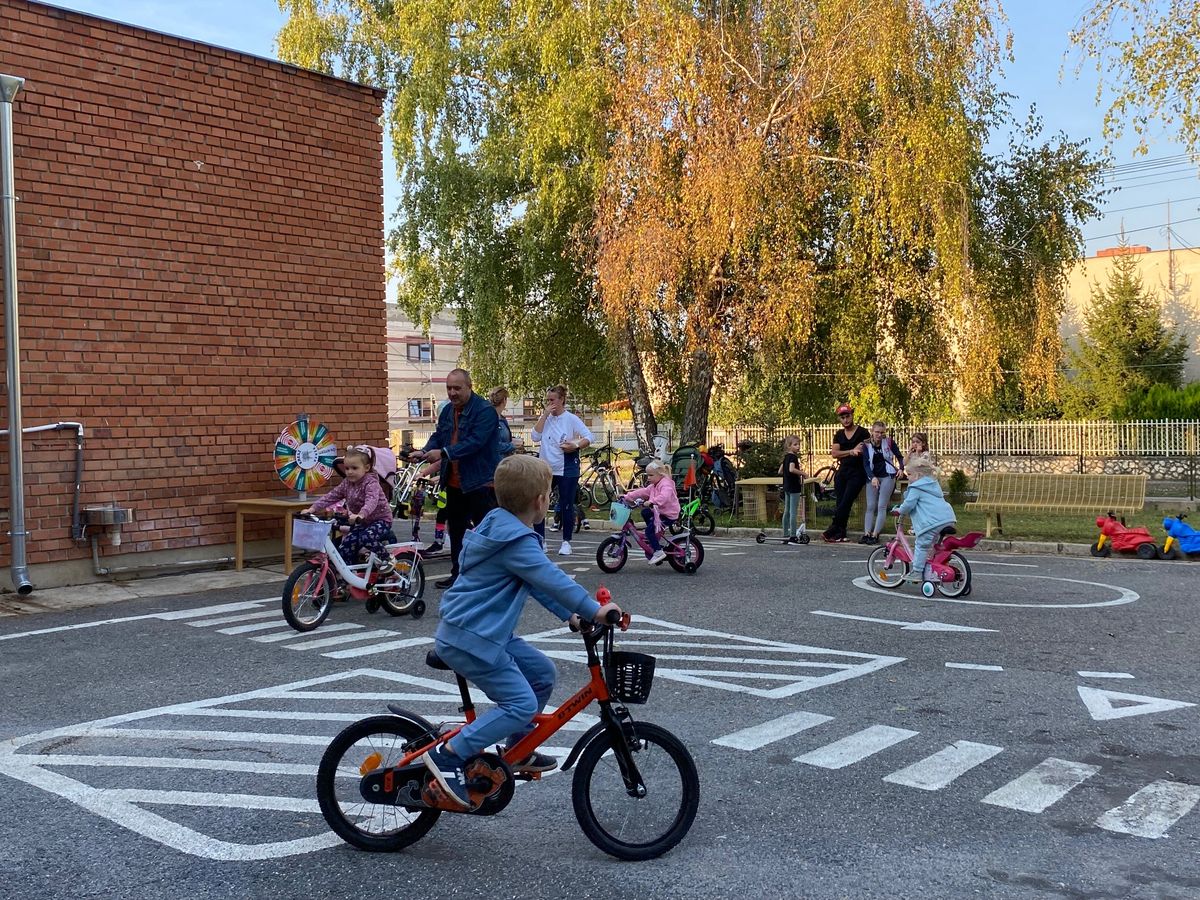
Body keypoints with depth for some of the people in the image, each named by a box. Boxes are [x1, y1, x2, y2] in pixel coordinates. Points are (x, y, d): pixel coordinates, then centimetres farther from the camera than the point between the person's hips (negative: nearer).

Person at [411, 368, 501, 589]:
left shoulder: (485, 410, -15)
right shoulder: (448, 411, 12)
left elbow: (475, 441, -25)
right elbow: (438, 436, 13)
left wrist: (443, 453, -31)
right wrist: (425, 451, -9)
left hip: (480, 482, -8)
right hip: (454, 482, 8)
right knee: (456, 530, 16)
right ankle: (458, 573, 27)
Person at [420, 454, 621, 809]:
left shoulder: (503, 527, 12)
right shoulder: (516, 542, -21)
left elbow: (537, 581, 18)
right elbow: (552, 579, -28)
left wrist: (571, 615, 15)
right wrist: (593, 610, -21)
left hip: (485, 632, 10)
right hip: (470, 638, -10)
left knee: (542, 672, 14)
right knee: (521, 704, -13)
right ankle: (449, 755, -8)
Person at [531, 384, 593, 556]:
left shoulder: (571, 419, -4)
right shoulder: (544, 418, 8)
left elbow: (589, 436, -8)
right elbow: (535, 436, -5)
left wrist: (576, 446, -24)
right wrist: (545, 415, -9)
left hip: (567, 469, -4)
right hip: (545, 468, 4)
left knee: (566, 506, 2)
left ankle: (566, 542, 12)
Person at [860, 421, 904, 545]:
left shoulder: (889, 442, -1)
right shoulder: (867, 445, 1)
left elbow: (899, 457, 7)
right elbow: (865, 464, -6)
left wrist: (900, 468, -13)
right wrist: (872, 477, -21)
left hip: (887, 476, -2)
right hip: (872, 477, 2)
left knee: (882, 506, -6)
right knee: (870, 507, 1)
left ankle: (875, 535, -7)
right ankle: (866, 534, -1)